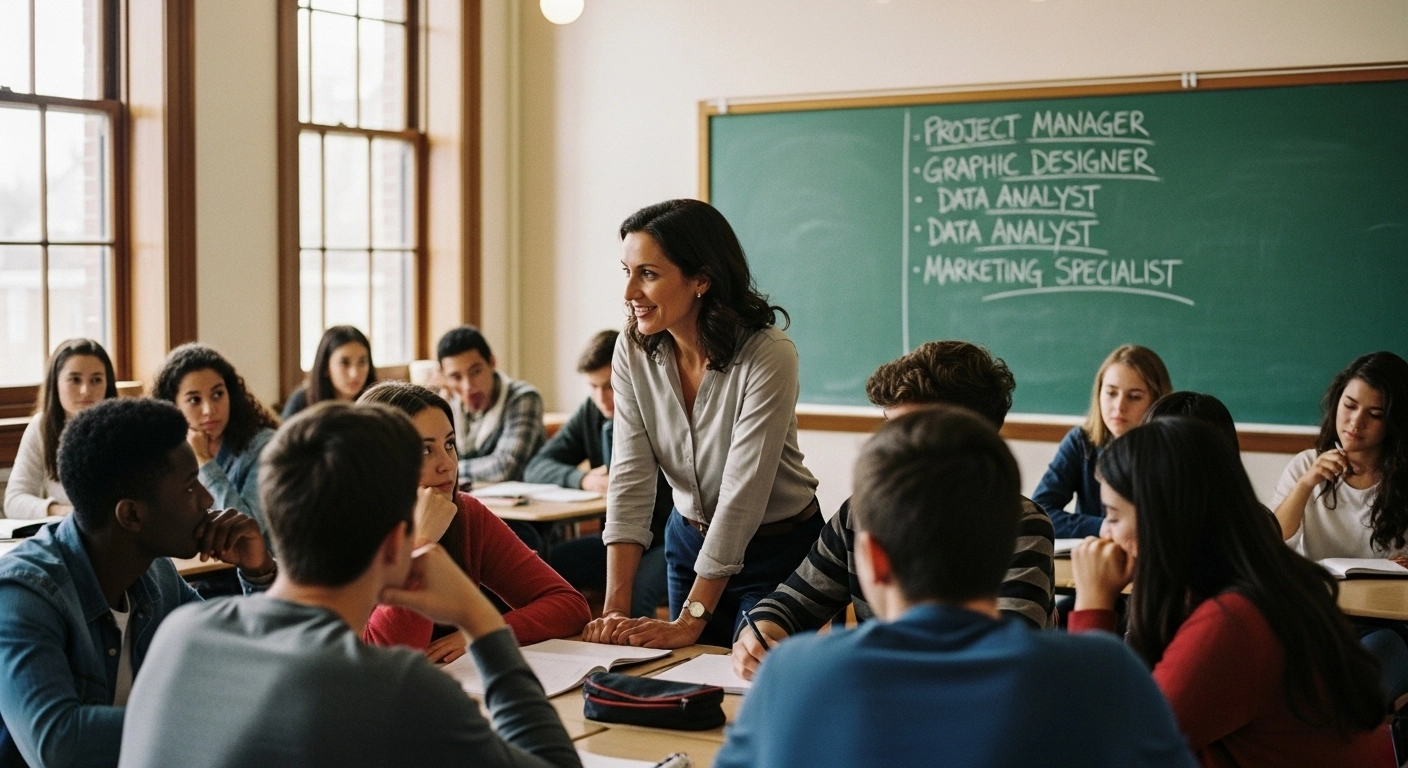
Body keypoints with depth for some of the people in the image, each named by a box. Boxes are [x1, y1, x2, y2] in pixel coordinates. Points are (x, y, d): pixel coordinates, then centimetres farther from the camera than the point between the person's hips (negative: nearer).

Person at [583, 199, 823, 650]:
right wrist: (615, 608, -24)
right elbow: (631, 479, -15)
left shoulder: (768, 356, -27)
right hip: (690, 540, 5)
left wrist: (689, 622, -29)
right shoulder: (634, 351, -11)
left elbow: (741, 494, -28)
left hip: (777, 548, -4)